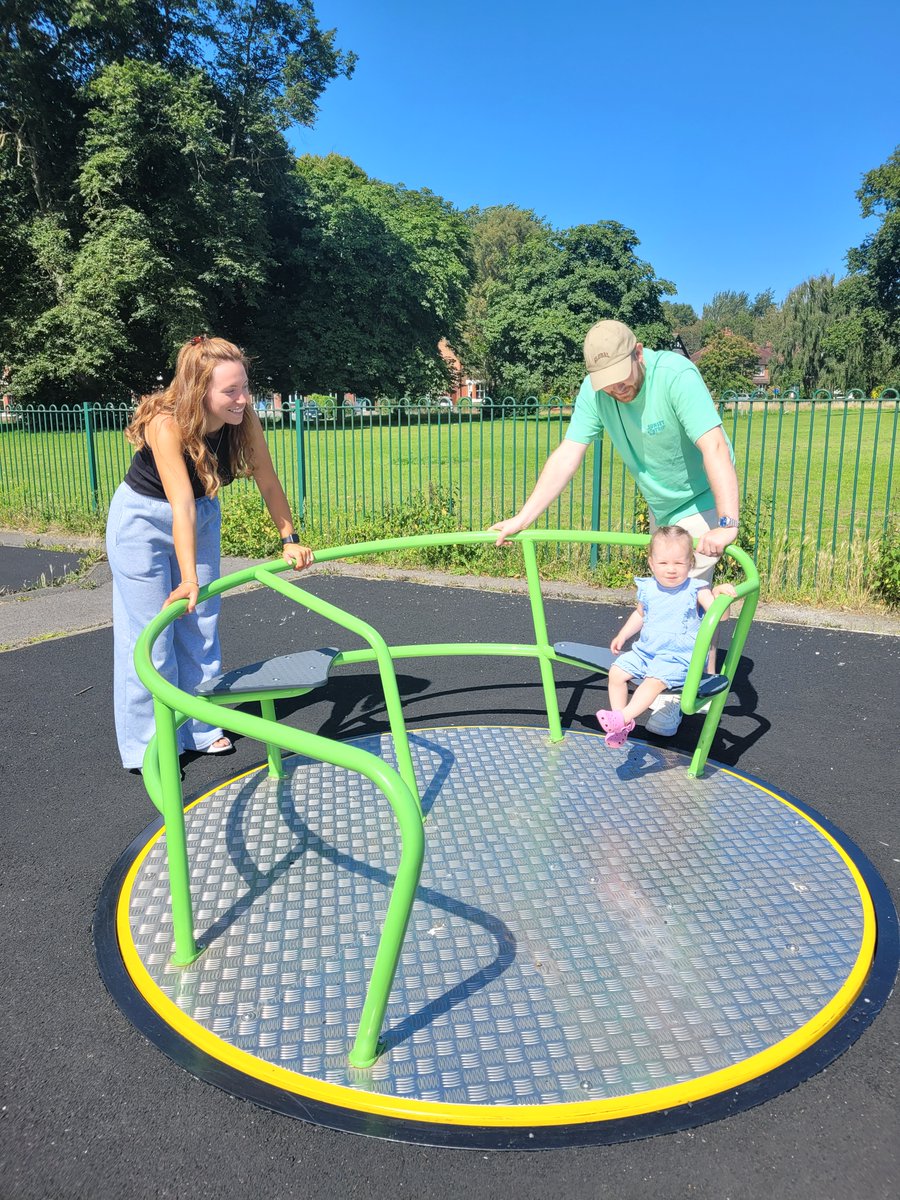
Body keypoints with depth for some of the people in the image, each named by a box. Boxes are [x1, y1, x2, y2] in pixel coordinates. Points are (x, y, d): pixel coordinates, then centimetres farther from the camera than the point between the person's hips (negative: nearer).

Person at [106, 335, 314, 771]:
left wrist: (290, 538, -8)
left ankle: (199, 729, 26)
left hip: (203, 515, 5)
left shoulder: (244, 419, -20)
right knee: (151, 636, -2)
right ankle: (147, 748, 12)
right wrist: (188, 578, -46)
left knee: (201, 629, 11)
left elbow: (269, 483, -10)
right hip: (143, 519, -5)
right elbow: (181, 503, -41)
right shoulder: (165, 423, -34)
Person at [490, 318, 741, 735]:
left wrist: (727, 524, -51)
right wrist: (522, 518, -20)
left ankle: (673, 698, 10)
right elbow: (567, 456, -16)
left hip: (703, 500, -7)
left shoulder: (676, 375, -32)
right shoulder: (595, 390, -15)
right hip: (660, 505, 7)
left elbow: (715, 449, -41)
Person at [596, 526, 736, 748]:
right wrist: (622, 636, 20)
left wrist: (720, 592, -39)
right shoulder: (648, 589, 4)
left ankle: (624, 717, -27)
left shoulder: (695, 590, -10)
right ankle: (618, 726, -2)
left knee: (655, 680, -30)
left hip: (678, 658, -5)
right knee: (617, 671, -9)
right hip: (644, 651, 5)